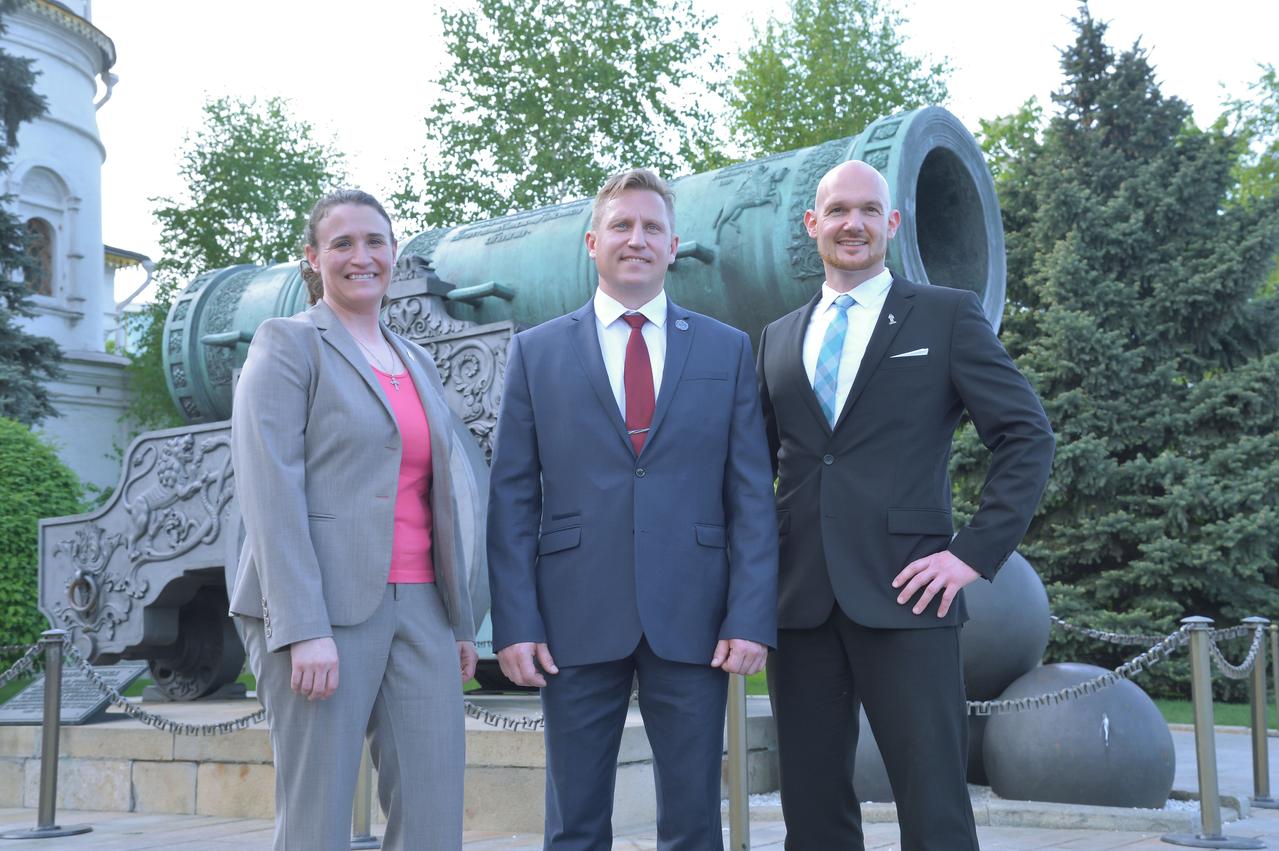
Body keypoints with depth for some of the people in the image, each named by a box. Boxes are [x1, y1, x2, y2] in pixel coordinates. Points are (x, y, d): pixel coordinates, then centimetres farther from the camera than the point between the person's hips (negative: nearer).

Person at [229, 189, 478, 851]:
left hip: (417, 608, 6)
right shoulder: (288, 343, -1)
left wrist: (460, 621, 15)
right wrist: (304, 629, -19)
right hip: (322, 607, -6)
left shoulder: (418, 363, 19)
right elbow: (268, 489, -11)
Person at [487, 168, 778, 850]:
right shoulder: (535, 352, 7)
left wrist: (751, 617, -5)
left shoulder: (727, 350, 9)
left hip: (692, 618, 1)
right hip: (577, 619, 0)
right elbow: (512, 500, 4)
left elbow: (752, 495, 4)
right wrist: (515, 624, -5)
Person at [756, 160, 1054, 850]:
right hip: (799, 602, 4)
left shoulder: (947, 315, 5)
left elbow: (1027, 436, 1)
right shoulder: (777, 338, 17)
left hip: (903, 595, -4)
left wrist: (977, 553, -8)